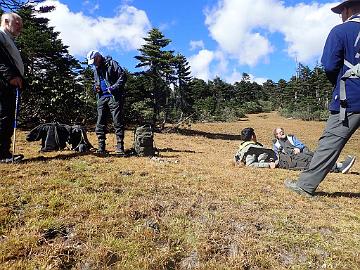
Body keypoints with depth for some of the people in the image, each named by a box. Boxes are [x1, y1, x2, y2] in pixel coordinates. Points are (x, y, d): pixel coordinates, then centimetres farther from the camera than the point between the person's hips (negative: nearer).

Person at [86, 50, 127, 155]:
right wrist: (95, 87, 10)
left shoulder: (111, 63, -1)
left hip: (114, 97, -7)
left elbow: (123, 76, -8)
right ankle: (101, 148, 10)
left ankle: (120, 148, -2)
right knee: (100, 124, 4)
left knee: (118, 123, -5)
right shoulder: (96, 69, 22)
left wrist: (114, 87, -16)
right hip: (102, 98, 7)